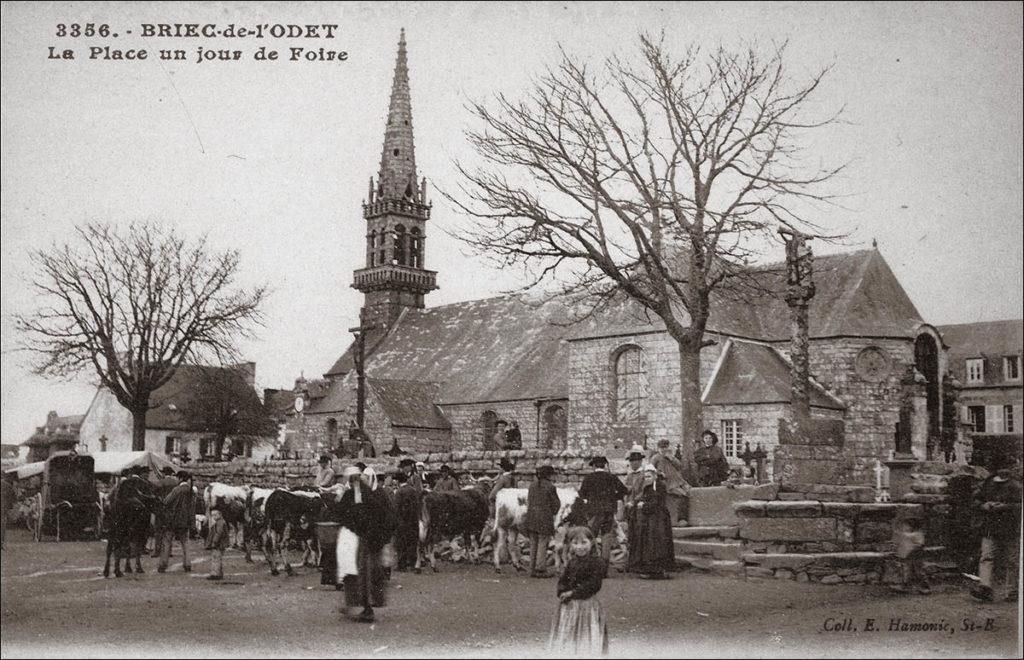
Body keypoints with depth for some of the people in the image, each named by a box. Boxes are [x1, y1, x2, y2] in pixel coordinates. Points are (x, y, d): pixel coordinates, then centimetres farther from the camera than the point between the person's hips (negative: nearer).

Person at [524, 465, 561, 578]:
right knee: (542, 544, 0)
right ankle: (540, 570, -1)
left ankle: (533, 569, 16)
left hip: (531, 517, 6)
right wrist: (553, 513, 14)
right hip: (545, 517, -6)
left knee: (533, 544, 12)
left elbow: (528, 501, 12)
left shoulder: (532, 485, 9)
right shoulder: (550, 487, -10)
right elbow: (556, 503, -4)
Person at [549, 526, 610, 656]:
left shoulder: (597, 562, -13)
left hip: (587, 606, -6)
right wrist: (562, 592, -12)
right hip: (569, 607, 6)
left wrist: (573, 593, -18)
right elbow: (562, 580, 9)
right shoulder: (572, 562, 9)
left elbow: (593, 585, -20)